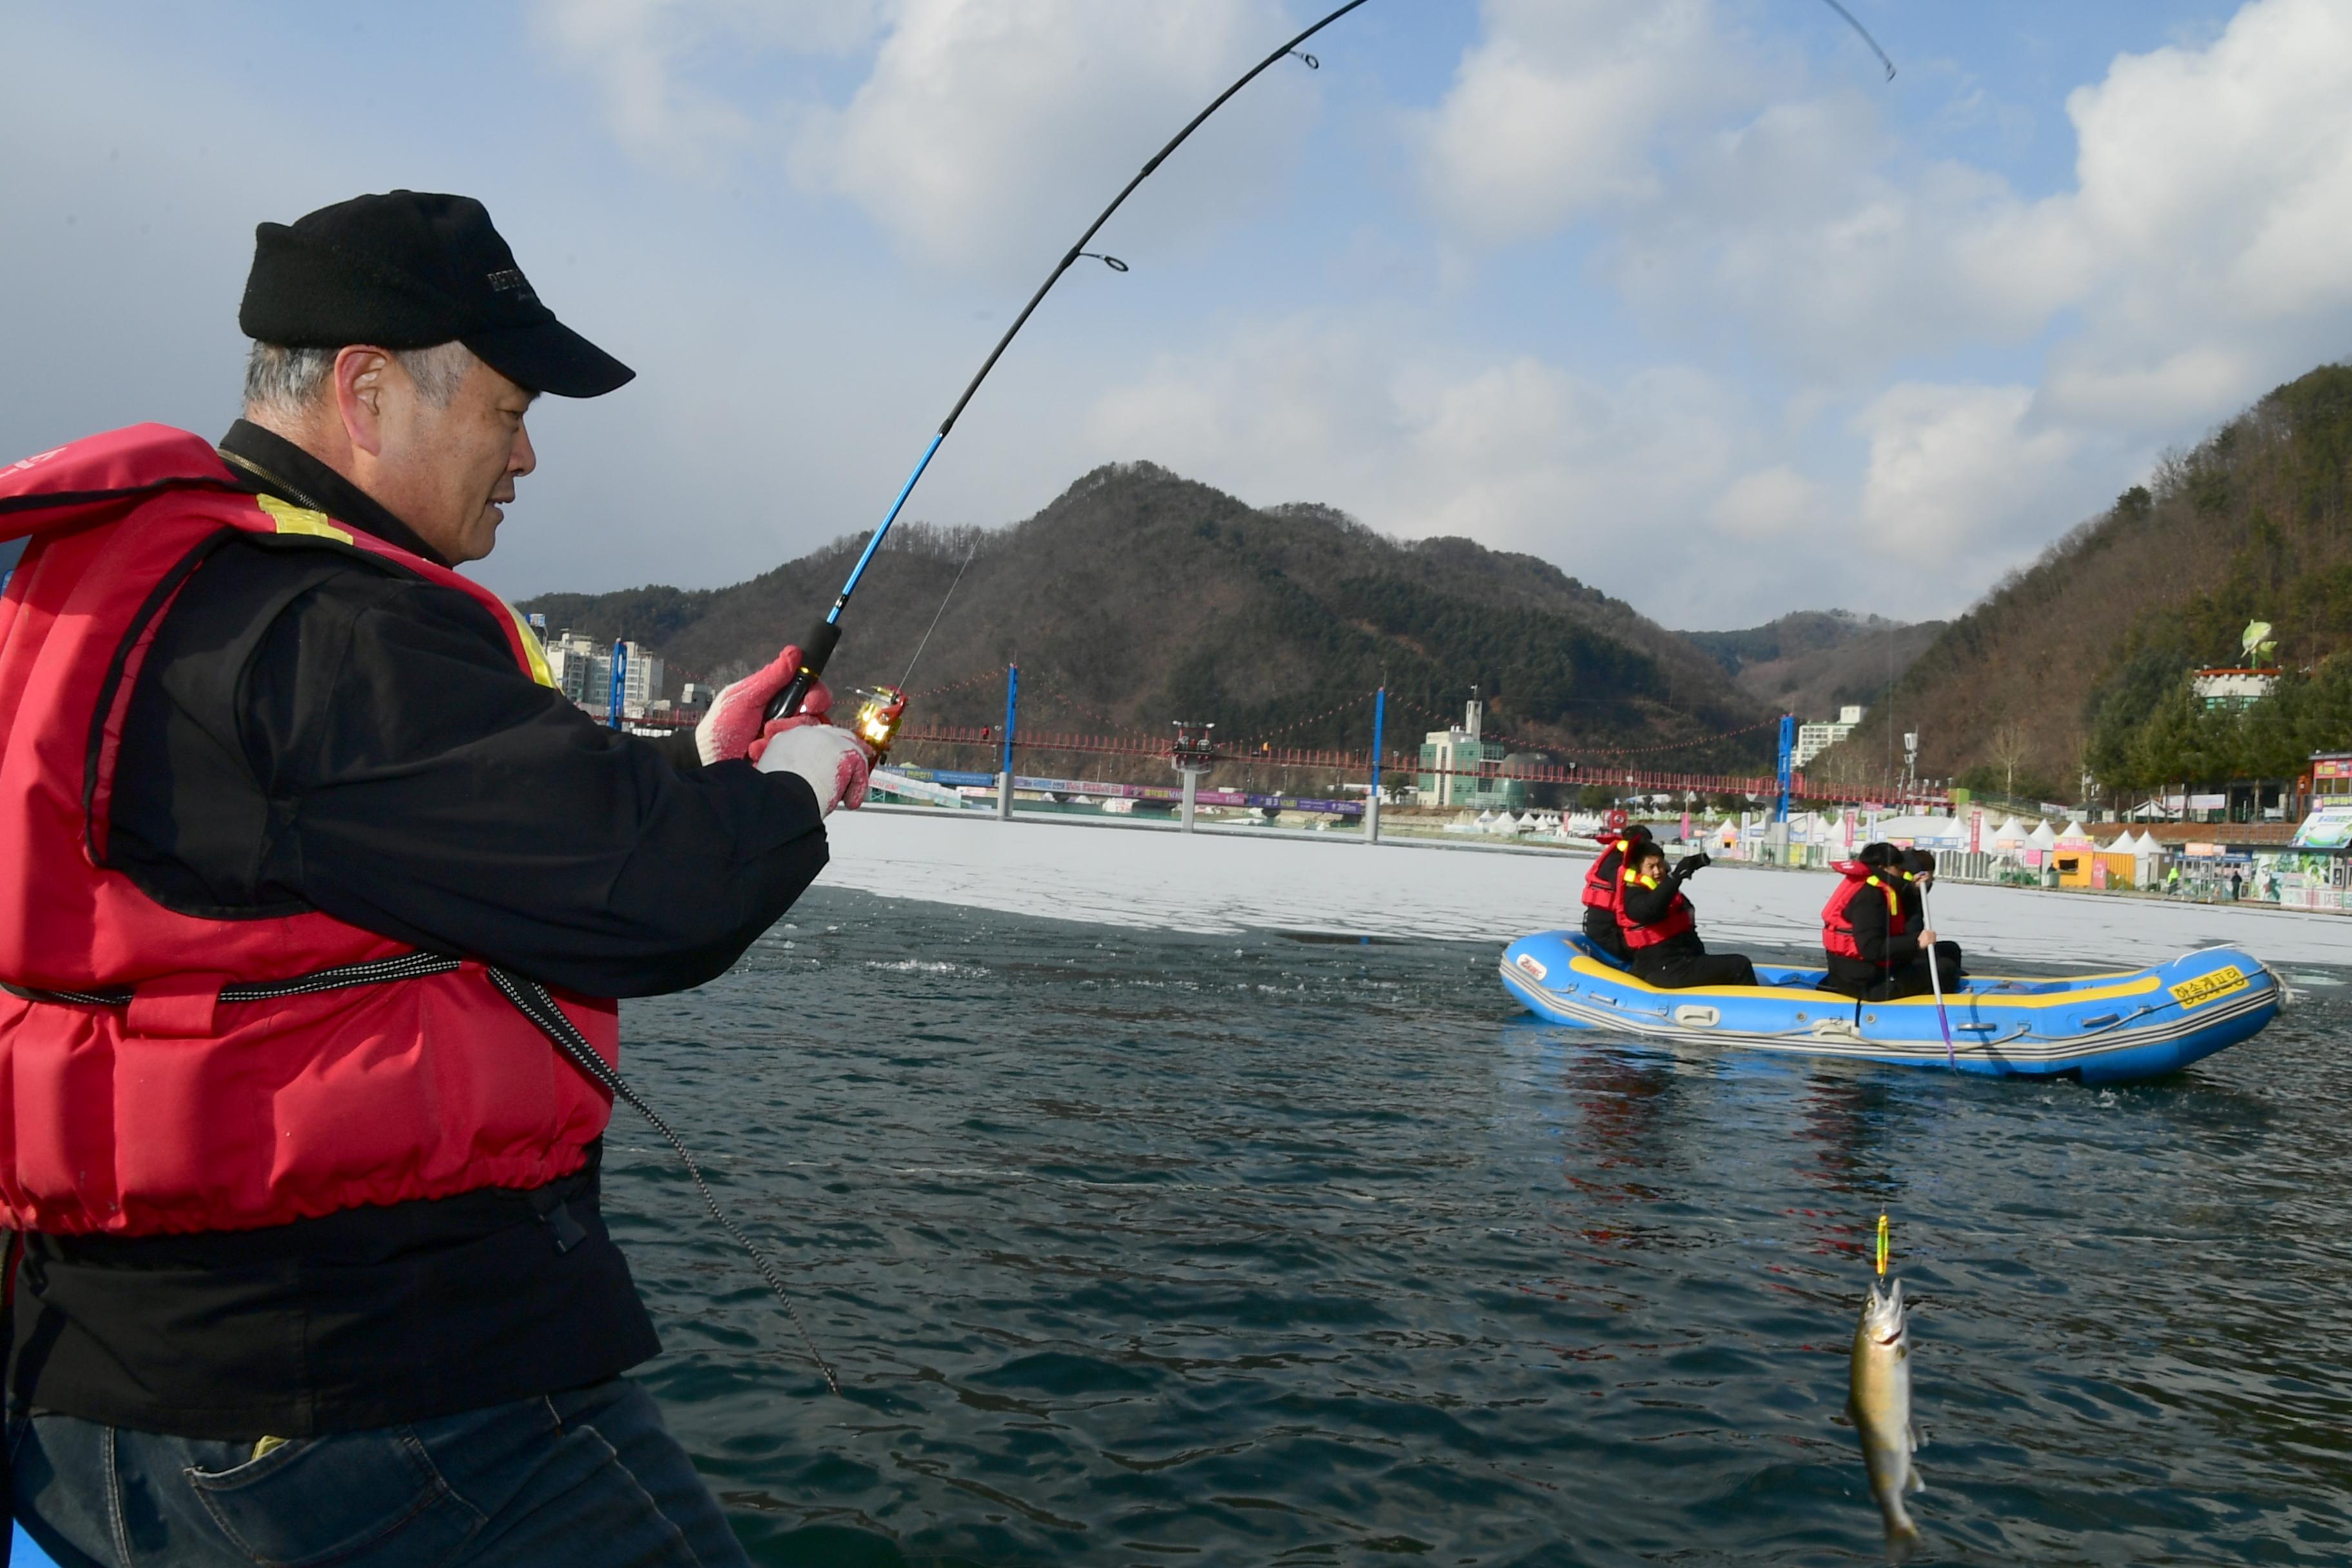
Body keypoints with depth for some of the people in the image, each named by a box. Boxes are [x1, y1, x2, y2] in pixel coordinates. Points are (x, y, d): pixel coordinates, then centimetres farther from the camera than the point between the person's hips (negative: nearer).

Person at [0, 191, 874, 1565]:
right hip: (370, 1387, -10)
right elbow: (657, 898, -22)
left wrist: (696, 769, 16)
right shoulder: (326, 629, -21)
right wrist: (790, 798, -2)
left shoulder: (119, 586, 12)